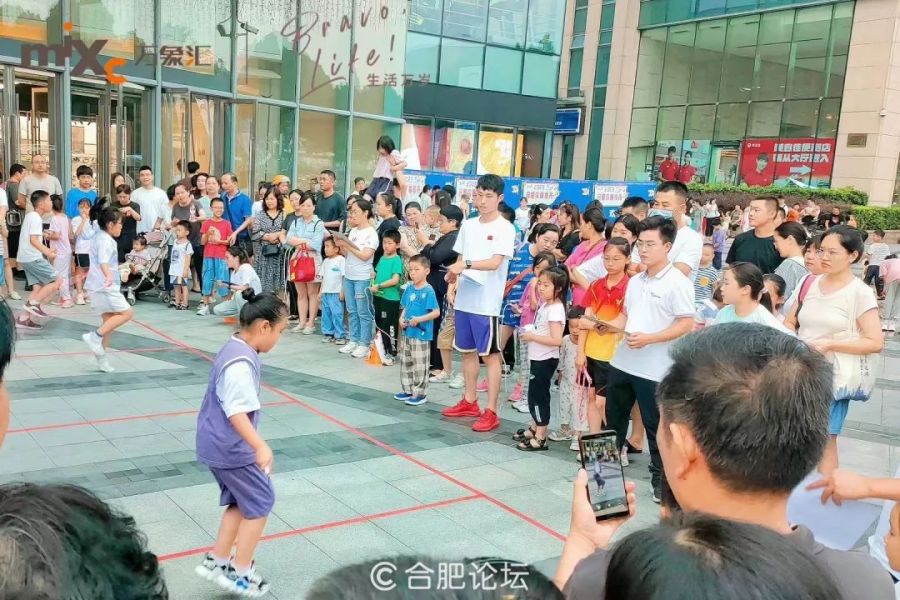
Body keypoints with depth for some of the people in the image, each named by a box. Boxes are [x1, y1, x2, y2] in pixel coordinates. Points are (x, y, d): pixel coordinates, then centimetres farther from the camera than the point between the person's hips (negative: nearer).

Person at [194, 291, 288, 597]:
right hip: (231, 447, -10)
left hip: (218, 443, 10)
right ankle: (240, 573, 16)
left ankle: (217, 561, 28)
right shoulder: (241, 362, -25)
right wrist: (260, 446, -39)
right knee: (260, 502, 5)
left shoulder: (235, 349, 7)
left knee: (241, 501, 20)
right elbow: (236, 412, -31)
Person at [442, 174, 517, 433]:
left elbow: (495, 263, -20)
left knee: (490, 355, -1)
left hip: (487, 303, -6)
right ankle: (470, 402, 29)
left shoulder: (505, 228, -8)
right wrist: (453, 275, -5)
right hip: (464, 299, 7)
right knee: (467, 351, 15)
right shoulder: (468, 225, 11)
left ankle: (491, 412, 4)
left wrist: (466, 264, -32)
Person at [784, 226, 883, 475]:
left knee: (824, 443, 2)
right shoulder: (810, 284, 7)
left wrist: (829, 344, -19)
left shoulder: (861, 293, -8)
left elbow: (876, 343, -12)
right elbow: (789, 322, 15)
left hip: (831, 378, -5)